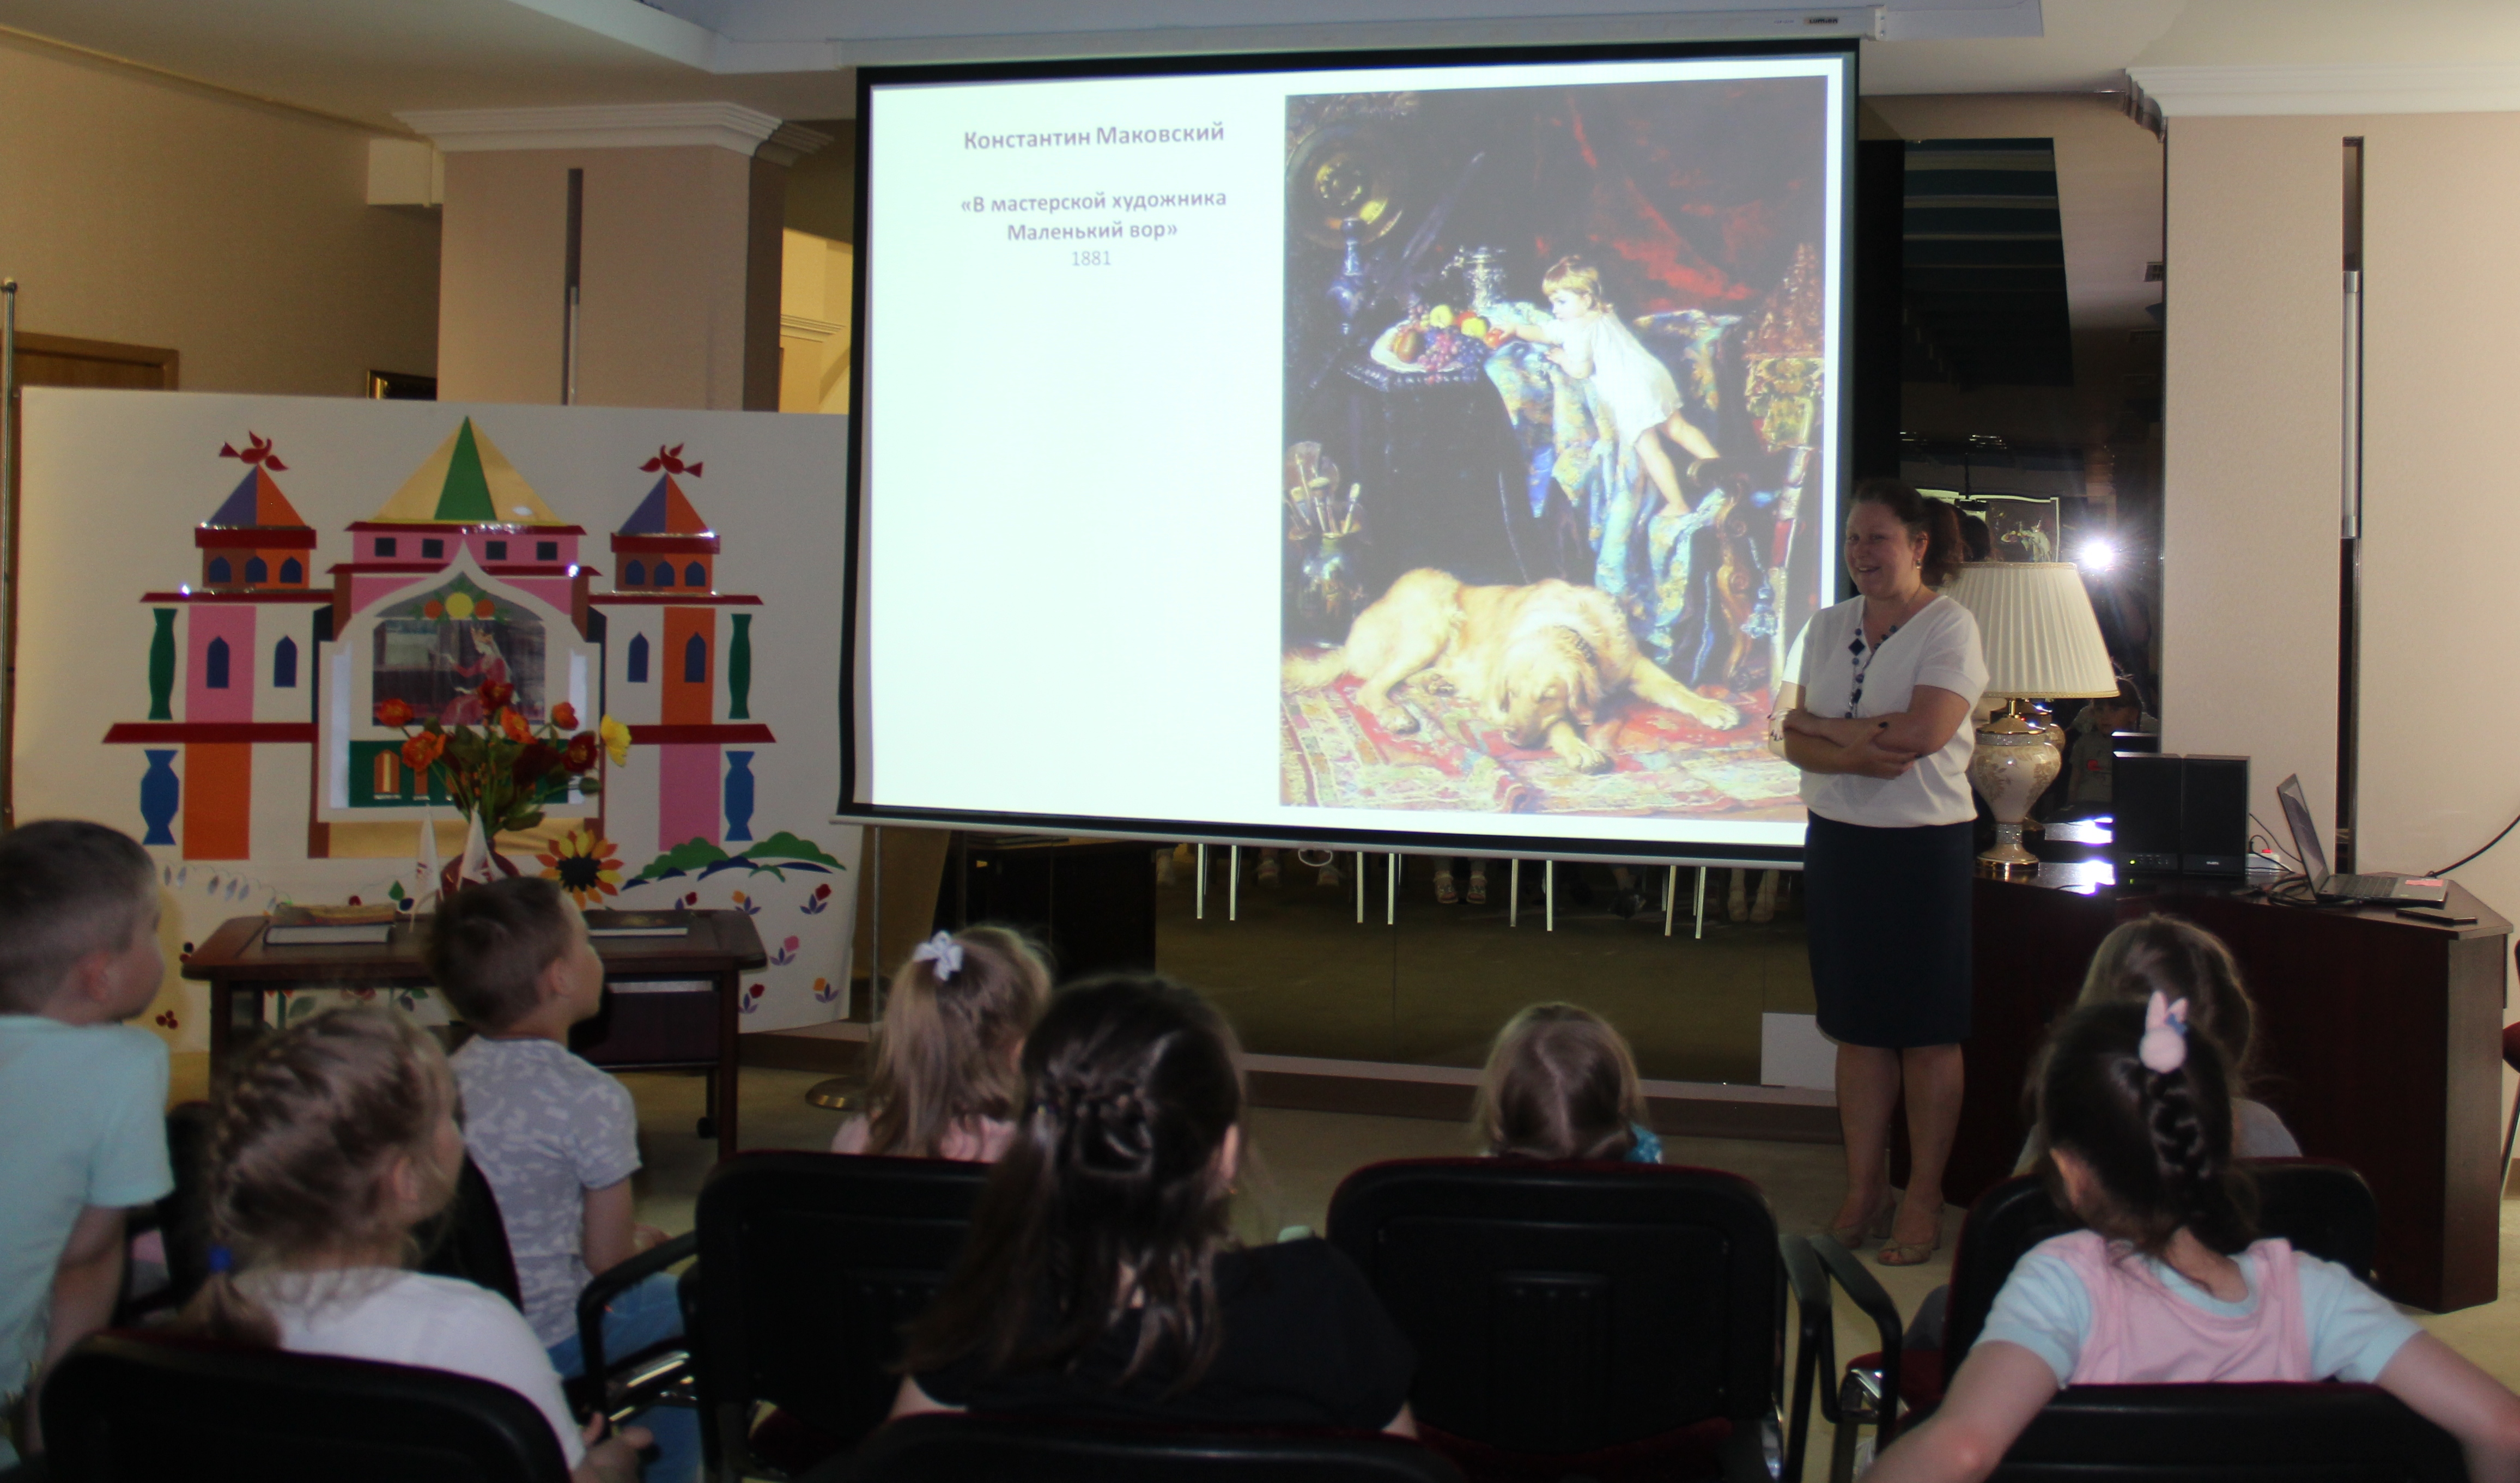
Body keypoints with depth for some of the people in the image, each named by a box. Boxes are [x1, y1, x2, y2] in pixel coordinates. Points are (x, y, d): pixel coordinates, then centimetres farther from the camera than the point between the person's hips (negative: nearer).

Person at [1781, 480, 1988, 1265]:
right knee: (1857, 1027, 9)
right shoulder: (1828, 626, 11)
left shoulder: (1949, 627, -7)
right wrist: (1857, 753, -16)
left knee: (1926, 1032, 2)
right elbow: (1797, 742, 5)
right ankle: (1863, 1193, 17)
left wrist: (1825, 728, -10)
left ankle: (1923, 1201, 11)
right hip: (1837, 840, 5)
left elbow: (1923, 732, -20)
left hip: (1925, 846, -5)